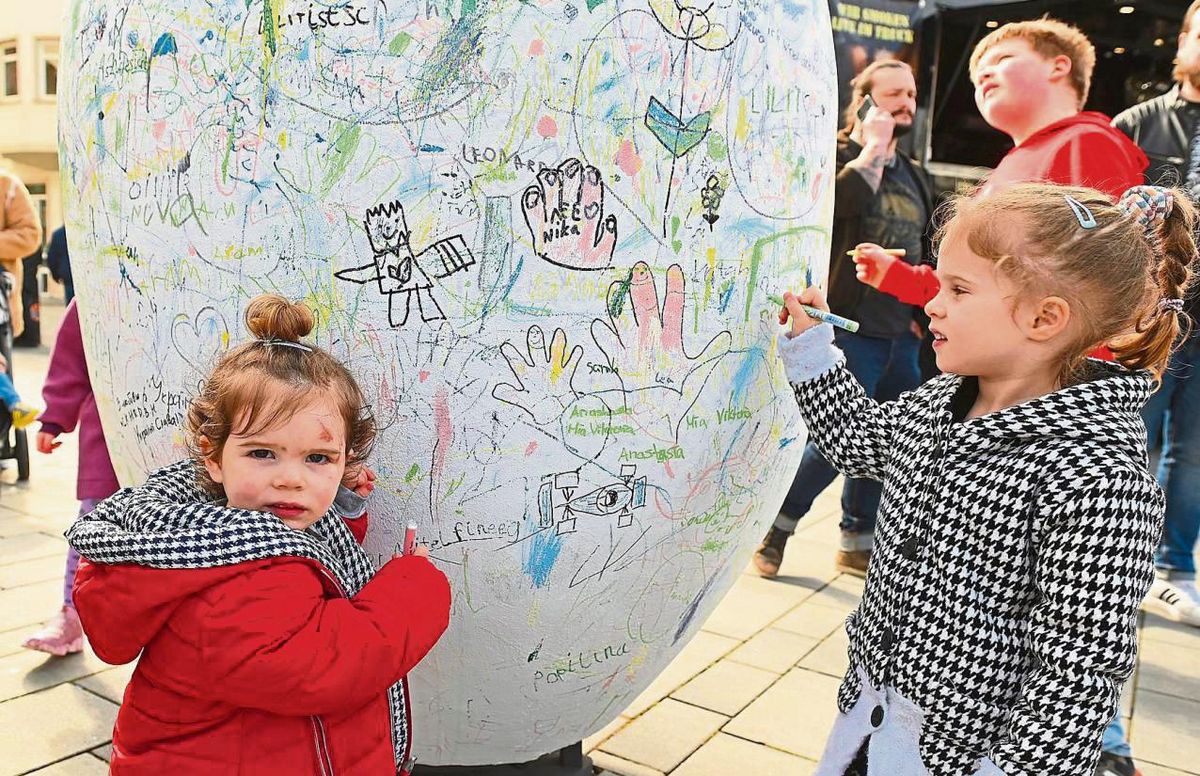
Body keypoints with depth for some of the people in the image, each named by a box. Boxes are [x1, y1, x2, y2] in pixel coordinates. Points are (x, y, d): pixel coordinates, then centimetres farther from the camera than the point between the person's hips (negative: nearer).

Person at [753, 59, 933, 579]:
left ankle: (858, 542, 25)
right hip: (853, 326, -8)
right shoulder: (840, 155, -3)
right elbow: (843, 200, -27)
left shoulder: (912, 174, 19)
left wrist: (923, 314, 17)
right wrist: (872, 146, -17)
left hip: (902, 331, 8)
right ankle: (777, 526, 12)